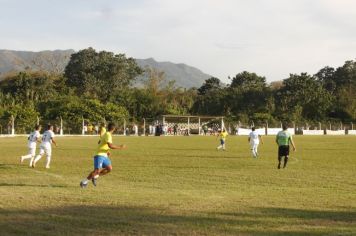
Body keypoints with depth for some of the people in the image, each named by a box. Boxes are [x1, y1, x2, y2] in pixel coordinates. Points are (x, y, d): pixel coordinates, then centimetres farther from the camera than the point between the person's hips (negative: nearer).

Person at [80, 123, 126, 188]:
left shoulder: (106, 134, 14)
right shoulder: (108, 135, -16)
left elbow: (99, 143, 26)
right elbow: (110, 145, -27)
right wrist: (120, 147, -19)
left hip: (104, 155, 10)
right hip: (99, 155, -10)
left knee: (109, 168, 0)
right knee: (97, 170, -15)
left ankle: (95, 177, 10)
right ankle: (84, 182, -3)